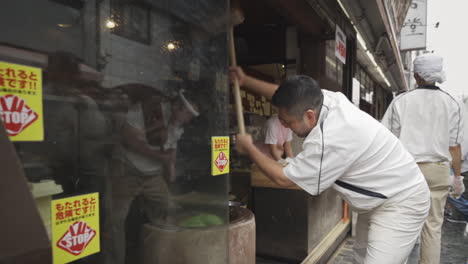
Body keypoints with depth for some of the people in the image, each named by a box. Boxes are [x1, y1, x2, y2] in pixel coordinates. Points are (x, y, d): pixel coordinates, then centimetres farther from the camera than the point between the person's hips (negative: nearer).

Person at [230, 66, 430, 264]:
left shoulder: (328, 140, -34)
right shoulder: (327, 98, -11)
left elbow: (284, 179, -20)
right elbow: (287, 94, 8)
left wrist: (249, 149, -7)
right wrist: (245, 81, 10)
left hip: (403, 202, -9)